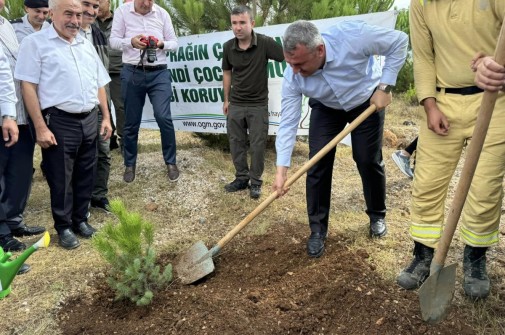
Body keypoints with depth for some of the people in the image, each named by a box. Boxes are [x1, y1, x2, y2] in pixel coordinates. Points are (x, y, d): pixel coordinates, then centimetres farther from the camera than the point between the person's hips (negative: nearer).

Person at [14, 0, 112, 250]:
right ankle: (63, 226, 21)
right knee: (60, 178, 5)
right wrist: (40, 127, -15)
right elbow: (28, 86, -9)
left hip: (89, 119, 6)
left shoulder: (86, 45, 15)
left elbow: (99, 84, 18)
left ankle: (80, 219, 29)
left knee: (85, 175, 13)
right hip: (59, 121, -5)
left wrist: (106, 117, 11)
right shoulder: (36, 43, -3)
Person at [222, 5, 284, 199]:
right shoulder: (228, 47, -3)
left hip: (258, 105, -3)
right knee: (236, 143, 9)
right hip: (236, 104, 4)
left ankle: (256, 182, 17)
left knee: (257, 145, 3)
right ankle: (241, 178, 24)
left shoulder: (265, 43, -16)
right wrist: (226, 100, 14)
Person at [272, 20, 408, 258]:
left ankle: (377, 216, 25)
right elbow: (288, 123, -24)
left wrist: (384, 87, -24)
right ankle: (317, 230, 5)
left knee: (369, 161, -1)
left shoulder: (352, 36, -38)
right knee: (318, 164, -8)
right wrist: (281, 168, -28)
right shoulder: (293, 77, -28)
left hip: (367, 101, -1)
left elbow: (399, 42, -22)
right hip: (326, 108, 2)